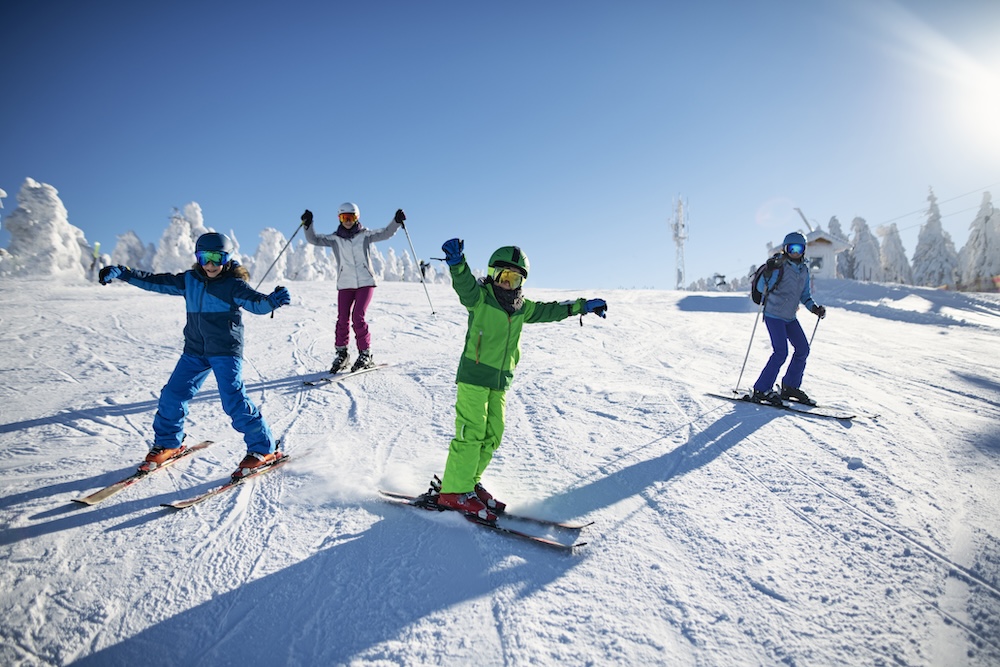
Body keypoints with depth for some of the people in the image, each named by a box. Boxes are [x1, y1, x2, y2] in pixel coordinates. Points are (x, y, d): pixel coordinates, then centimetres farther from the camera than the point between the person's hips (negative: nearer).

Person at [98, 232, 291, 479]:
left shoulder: (234, 284, -8)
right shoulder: (189, 280, 7)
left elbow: (256, 303, -23)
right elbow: (155, 282, 12)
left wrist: (273, 300, -44)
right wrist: (121, 273, 6)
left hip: (226, 351, -6)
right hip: (195, 351, 6)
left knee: (234, 401, -14)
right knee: (172, 394, 7)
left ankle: (264, 449, -5)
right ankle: (167, 443, 31)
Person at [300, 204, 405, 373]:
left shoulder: (365, 235, 5)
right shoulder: (335, 238, 9)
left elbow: (386, 233, -5)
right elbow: (314, 239, 2)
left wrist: (396, 221, -20)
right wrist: (308, 225, -14)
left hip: (365, 282, -2)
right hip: (345, 284, 2)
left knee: (358, 317, -11)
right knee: (343, 319, -3)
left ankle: (365, 354, 0)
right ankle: (341, 353, 12)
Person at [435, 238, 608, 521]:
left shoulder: (522, 307, 15)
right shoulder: (479, 296, -4)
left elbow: (550, 310, 25)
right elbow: (464, 283, -24)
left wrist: (583, 305, 28)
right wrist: (457, 262, -45)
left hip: (501, 381, 7)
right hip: (474, 375, -7)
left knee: (492, 436, 8)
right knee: (471, 432, -10)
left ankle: (467, 481, 20)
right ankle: (455, 491, -1)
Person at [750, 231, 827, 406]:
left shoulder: (804, 269, 8)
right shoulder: (779, 266, -14)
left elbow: (804, 294, 17)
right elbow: (762, 288, -19)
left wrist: (814, 307, 2)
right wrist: (769, 273, -36)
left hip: (790, 317, 8)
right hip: (774, 315, -8)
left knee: (803, 349, 8)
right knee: (781, 352, -16)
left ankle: (790, 386, 22)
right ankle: (760, 390, -8)